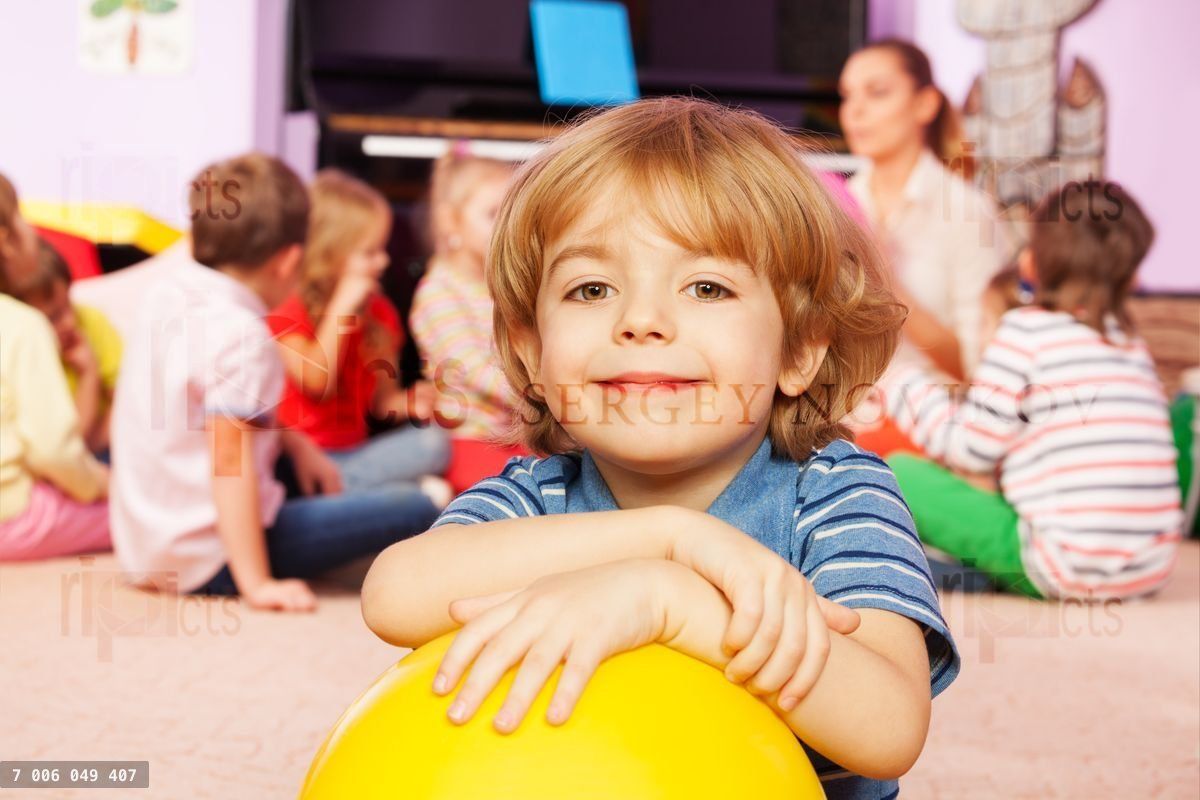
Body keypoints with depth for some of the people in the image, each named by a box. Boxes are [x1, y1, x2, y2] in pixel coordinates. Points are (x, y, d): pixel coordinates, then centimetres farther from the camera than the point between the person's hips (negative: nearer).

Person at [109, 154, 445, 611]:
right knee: (415, 508, -12)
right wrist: (256, 583, -25)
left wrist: (294, 443, 15)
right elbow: (229, 462, -28)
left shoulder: (168, 293, 4)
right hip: (206, 560, -9)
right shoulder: (241, 336, -23)